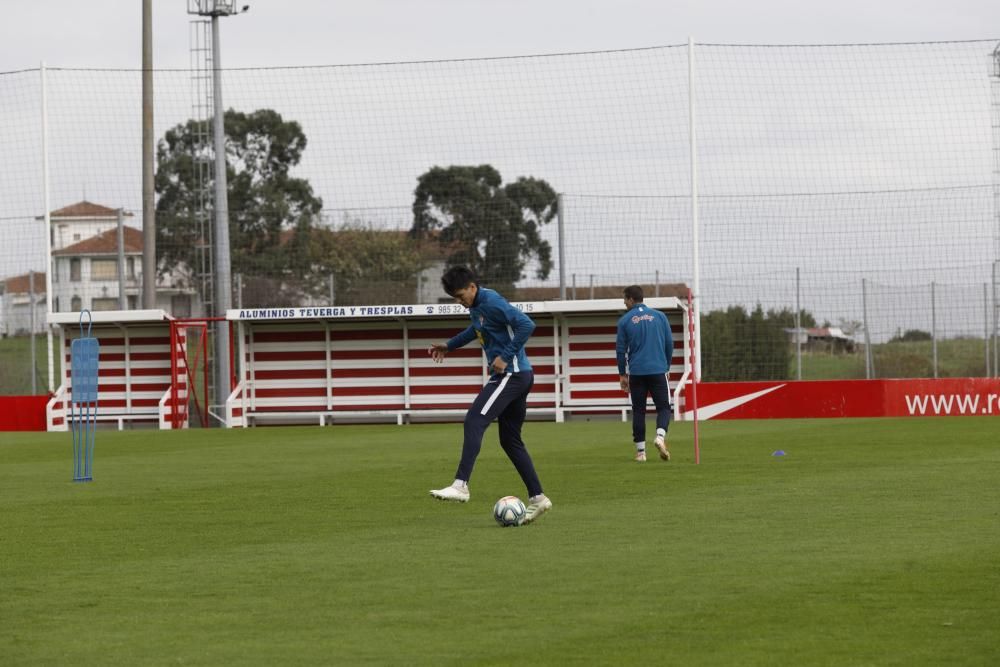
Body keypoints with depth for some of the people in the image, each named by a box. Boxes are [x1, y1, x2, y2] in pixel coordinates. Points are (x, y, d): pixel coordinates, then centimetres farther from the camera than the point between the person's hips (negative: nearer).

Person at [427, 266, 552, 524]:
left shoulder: (491, 302, -17)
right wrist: (450, 345, 38)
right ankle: (537, 498, 14)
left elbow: (526, 325, -25)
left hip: (511, 374, -10)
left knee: (474, 421, -17)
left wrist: (506, 357, -23)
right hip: (517, 376, 10)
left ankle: (461, 485, -26)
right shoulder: (476, 306, 13)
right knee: (510, 439, 12)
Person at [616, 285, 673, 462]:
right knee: (663, 407, 5)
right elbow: (669, 344, 6)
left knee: (638, 410, 7)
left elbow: (620, 349, 4)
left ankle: (640, 451, 6)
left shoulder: (625, 320, 2)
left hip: (636, 372, 0)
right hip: (658, 370, 0)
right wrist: (667, 367, 17)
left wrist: (622, 374, 12)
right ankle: (660, 435, -22)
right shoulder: (659, 316, 5)